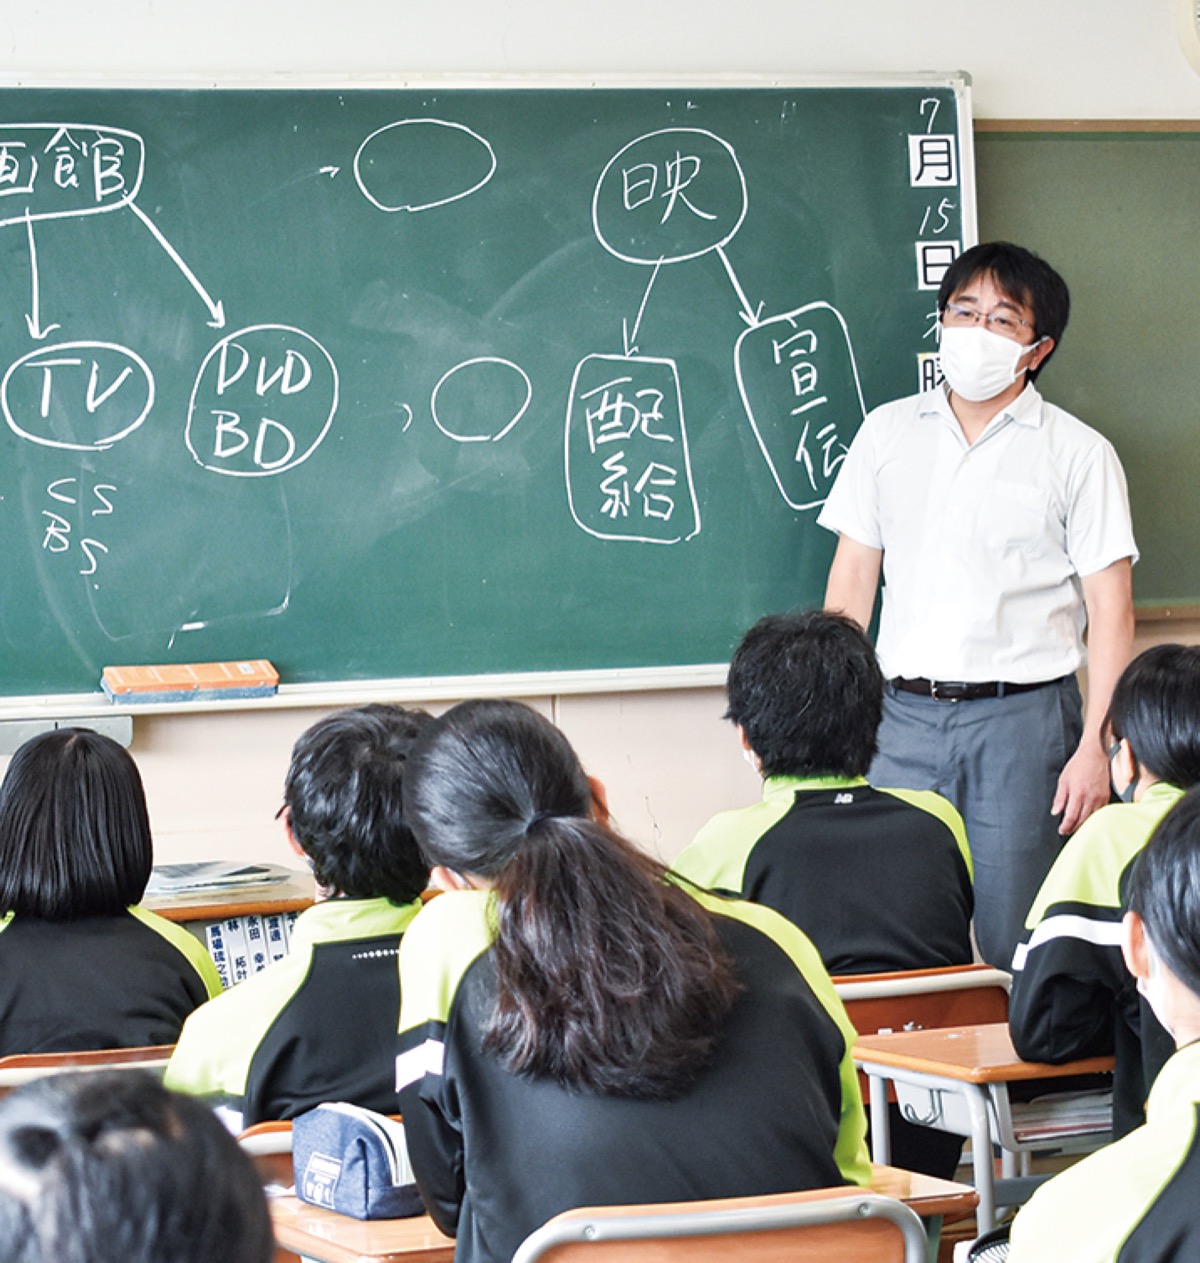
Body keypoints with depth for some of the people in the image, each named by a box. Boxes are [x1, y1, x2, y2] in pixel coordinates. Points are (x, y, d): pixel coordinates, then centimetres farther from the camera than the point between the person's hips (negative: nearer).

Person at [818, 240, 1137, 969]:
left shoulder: (1079, 455, 3)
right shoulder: (887, 433, 13)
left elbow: (1111, 610, -1)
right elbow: (853, 578, 13)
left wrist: (1095, 746, -10)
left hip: (1023, 719, -2)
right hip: (905, 717, 3)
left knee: (1016, 947, -4)